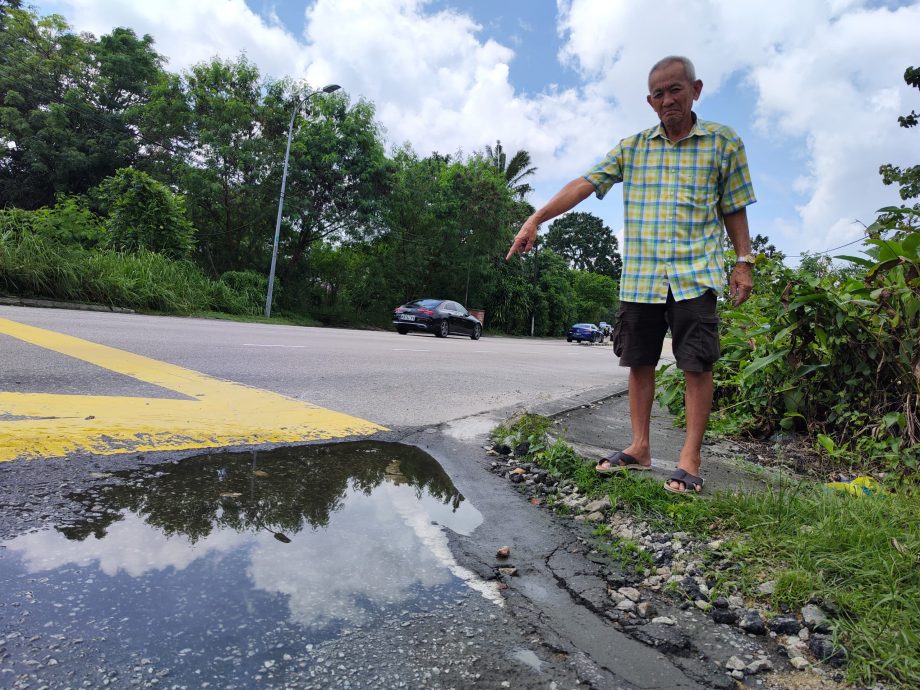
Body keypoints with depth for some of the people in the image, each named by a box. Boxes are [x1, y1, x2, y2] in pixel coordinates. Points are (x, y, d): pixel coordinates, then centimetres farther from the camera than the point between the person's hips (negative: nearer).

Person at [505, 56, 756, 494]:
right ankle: (639, 447, 16)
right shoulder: (631, 147, 11)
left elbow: (733, 208, 9)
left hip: (694, 274, -2)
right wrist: (535, 220, -8)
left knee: (697, 364, -5)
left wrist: (744, 262, 2)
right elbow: (584, 184, 1)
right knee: (639, 362, 5)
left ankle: (690, 458, 4)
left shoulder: (724, 142, 7)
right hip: (639, 277, 3)